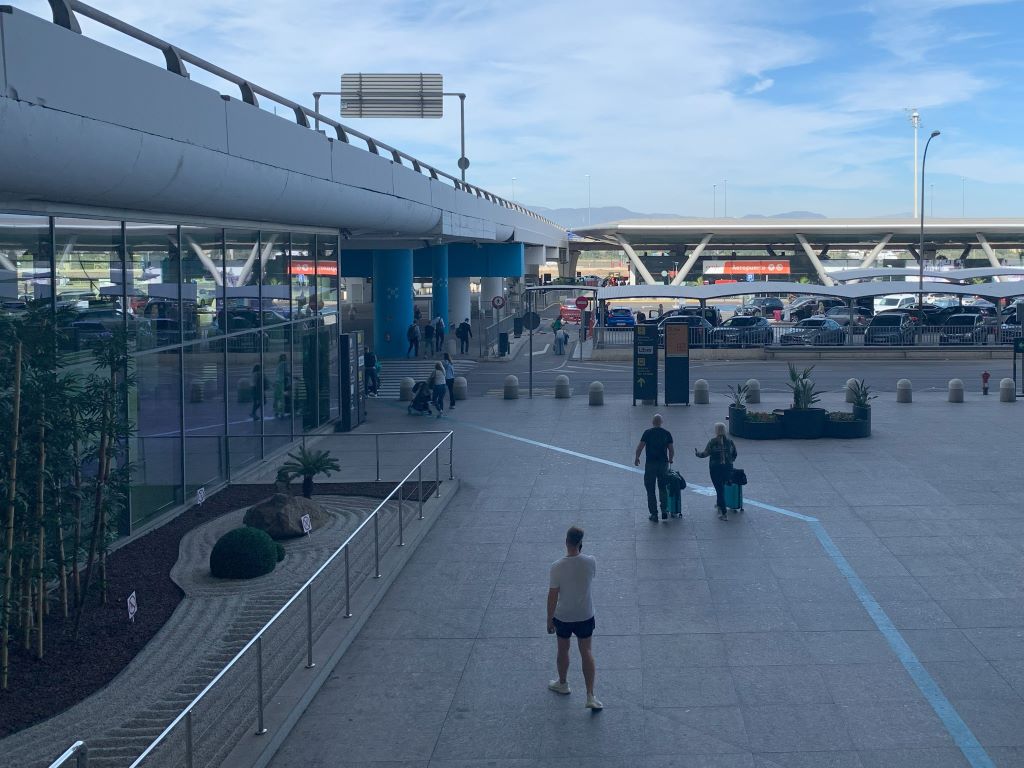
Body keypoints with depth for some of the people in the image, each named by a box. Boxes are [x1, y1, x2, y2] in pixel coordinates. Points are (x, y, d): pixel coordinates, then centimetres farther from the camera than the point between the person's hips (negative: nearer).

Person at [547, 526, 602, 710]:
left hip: (563, 617, -1)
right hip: (585, 616, 1)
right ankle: (590, 696, 7)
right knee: (586, 652, 11)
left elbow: (552, 596, -15)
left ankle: (562, 684, 42)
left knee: (563, 650, 20)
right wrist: (579, 551, 3)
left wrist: (549, 619, -3)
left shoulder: (557, 567, -21)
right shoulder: (590, 562, -16)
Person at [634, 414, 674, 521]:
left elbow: (640, 447, -7)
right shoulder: (667, 433, 2)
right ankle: (664, 510, 3)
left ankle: (654, 513, 5)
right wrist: (670, 460, 19)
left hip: (650, 464, -2)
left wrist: (636, 458, 8)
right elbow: (672, 450, 3)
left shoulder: (648, 433, -6)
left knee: (650, 490, 6)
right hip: (663, 464, 2)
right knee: (663, 488, 16)